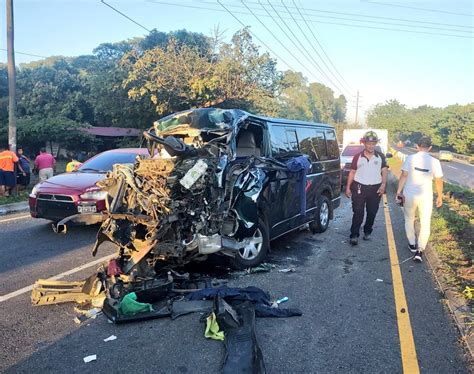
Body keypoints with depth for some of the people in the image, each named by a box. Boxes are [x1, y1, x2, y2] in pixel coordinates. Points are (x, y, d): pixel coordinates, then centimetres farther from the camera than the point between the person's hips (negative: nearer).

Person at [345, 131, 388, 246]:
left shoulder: (380, 156, 5)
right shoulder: (358, 157, 2)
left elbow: (384, 171, 3)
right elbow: (352, 172, 5)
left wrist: (383, 184, -12)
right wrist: (348, 187, 1)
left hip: (375, 188, 2)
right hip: (359, 187, -2)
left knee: (372, 213, 10)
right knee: (358, 213, -6)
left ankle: (367, 232, 27)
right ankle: (354, 235, -5)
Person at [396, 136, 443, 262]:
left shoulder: (410, 158, -9)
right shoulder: (434, 161, -7)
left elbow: (404, 176, -10)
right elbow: (439, 181, -2)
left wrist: (399, 191, -2)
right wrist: (440, 196, 11)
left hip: (409, 195, 0)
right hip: (426, 197, 0)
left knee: (409, 220, 21)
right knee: (425, 224, 10)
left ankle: (412, 244, 31)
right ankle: (419, 251, 3)